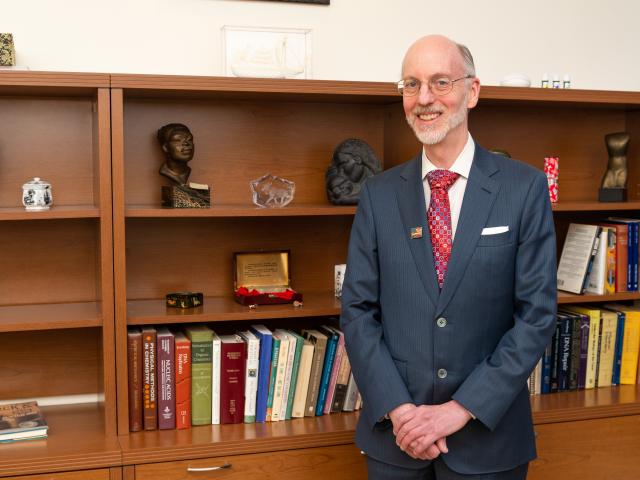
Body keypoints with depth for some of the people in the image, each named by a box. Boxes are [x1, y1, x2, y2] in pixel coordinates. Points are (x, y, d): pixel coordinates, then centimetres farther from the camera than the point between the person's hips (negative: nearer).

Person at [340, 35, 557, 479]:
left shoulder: (525, 187, -6)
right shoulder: (379, 194, 1)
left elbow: (537, 313, -8)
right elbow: (358, 309, 0)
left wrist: (462, 408, -13)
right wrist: (397, 408, -11)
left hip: (488, 435, -1)